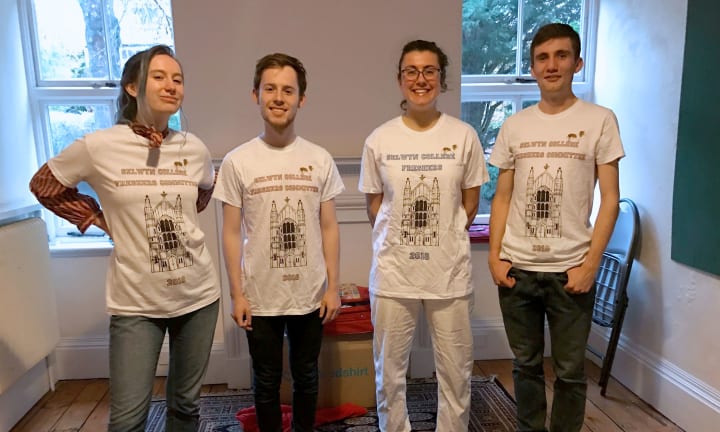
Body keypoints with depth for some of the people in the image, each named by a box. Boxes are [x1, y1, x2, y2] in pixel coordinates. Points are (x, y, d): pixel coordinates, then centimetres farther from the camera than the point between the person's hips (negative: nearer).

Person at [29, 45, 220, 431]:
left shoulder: (195, 149, -2)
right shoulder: (97, 146, -10)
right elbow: (44, 185, 7)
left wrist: (174, 219, 6)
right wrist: (100, 221, -1)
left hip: (198, 295, 3)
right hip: (135, 302, -2)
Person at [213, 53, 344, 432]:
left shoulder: (320, 159, -1)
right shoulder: (237, 162, -5)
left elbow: (328, 228, 2)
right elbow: (231, 233, -3)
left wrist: (332, 287, 0)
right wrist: (237, 294, -5)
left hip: (310, 295, 2)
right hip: (260, 297, -1)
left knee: (306, 377, 19)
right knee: (266, 382, 16)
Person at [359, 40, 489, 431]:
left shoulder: (464, 136, -2)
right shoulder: (379, 140, -2)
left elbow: (470, 204, 5)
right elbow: (374, 206, 6)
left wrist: (444, 241, 4)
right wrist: (398, 244, 2)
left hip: (450, 272, 0)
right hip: (393, 273, 1)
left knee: (455, 370, 14)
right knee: (389, 371, 14)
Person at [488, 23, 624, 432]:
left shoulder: (600, 121, -1)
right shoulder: (514, 126, 6)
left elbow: (610, 199, -4)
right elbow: (503, 197, 8)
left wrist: (590, 265, -10)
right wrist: (494, 257, 0)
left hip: (570, 269, -2)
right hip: (516, 268, 3)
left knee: (570, 370, 10)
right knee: (526, 365, 15)